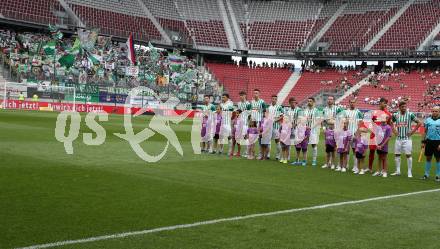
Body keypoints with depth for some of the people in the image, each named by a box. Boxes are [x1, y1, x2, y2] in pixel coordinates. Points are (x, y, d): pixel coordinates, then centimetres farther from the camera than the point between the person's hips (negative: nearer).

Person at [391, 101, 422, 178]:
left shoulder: (410, 115, -6)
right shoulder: (395, 115, 3)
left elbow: (419, 123, -2)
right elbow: (391, 123, 20)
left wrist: (413, 131, -8)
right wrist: (394, 130, 5)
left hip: (407, 138, -3)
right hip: (398, 138, 4)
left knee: (408, 155, -4)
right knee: (397, 154, 7)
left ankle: (409, 172, 3)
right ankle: (398, 171, 18)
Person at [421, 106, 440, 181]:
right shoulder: (428, 120, 7)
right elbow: (425, 131, 13)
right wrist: (423, 142, 8)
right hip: (429, 141, 3)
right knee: (428, 158, 9)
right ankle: (426, 174, 17)